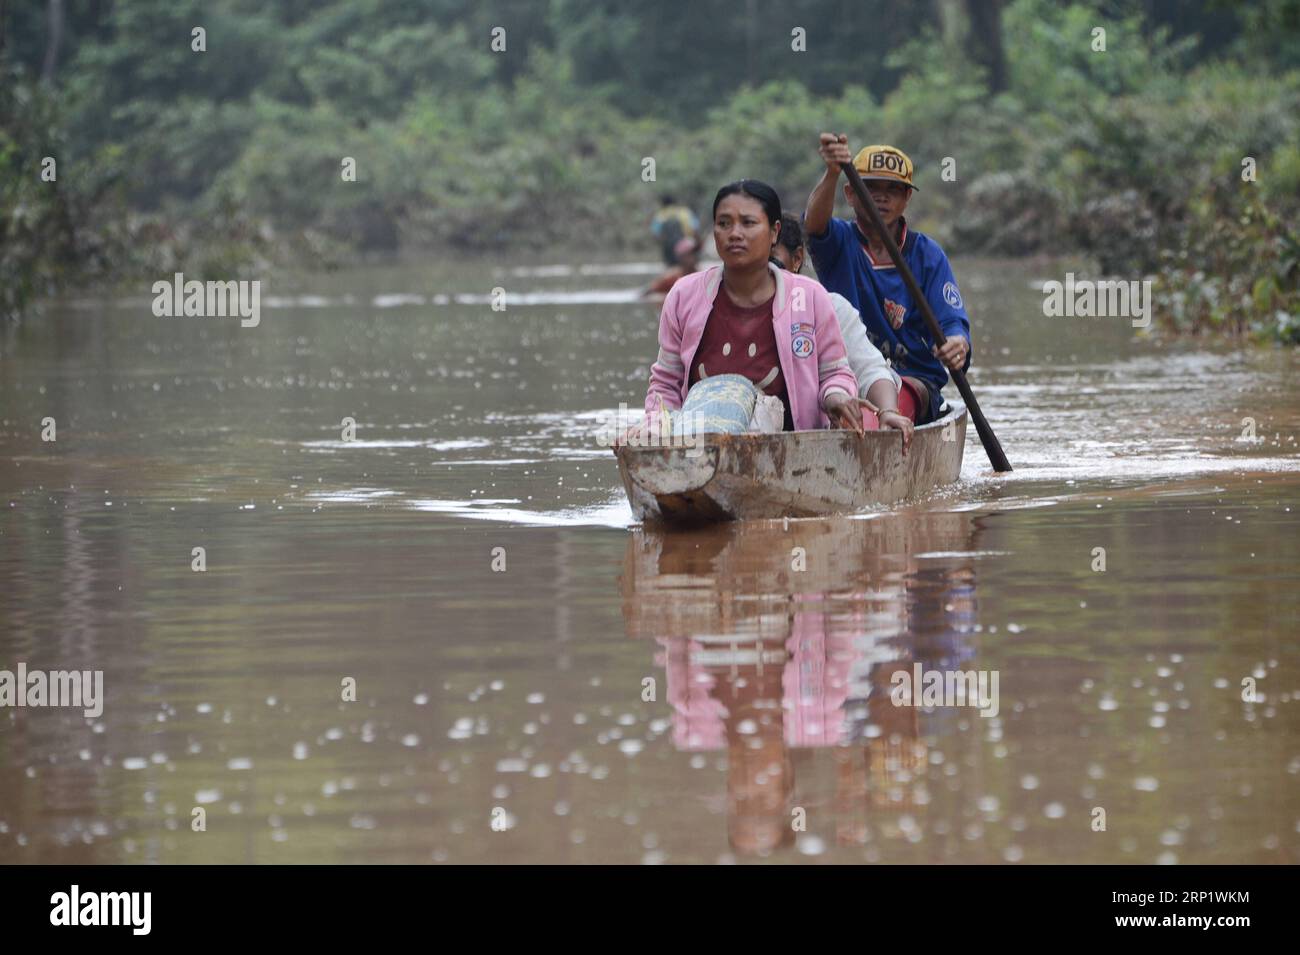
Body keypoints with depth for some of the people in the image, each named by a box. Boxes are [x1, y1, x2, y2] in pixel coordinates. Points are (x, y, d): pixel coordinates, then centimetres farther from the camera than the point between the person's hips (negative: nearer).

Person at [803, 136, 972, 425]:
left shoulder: (926, 254, 6)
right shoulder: (840, 243, 5)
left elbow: (951, 321, -3)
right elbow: (814, 223, -20)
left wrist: (957, 345, -31)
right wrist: (832, 172, -42)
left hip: (914, 379, -1)